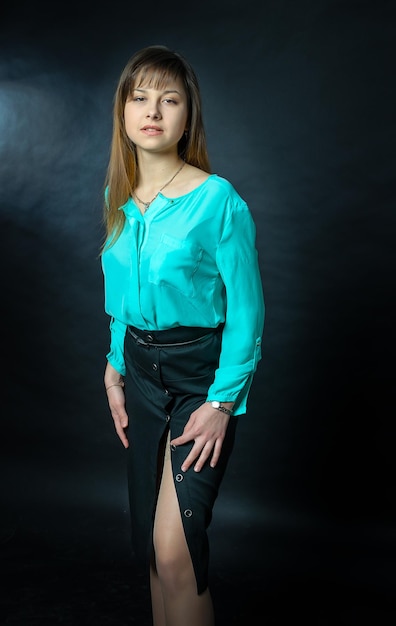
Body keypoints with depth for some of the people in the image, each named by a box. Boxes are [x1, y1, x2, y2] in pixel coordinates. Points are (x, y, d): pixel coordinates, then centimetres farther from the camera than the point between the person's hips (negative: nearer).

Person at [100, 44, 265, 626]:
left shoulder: (218, 199, -15)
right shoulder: (118, 198, 4)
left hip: (204, 374, -6)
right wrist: (115, 371, 11)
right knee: (150, 542, 15)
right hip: (141, 369, 6)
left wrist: (222, 404, -15)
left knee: (174, 551, -10)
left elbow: (247, 311, -13)